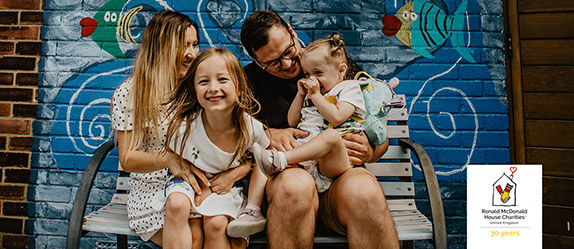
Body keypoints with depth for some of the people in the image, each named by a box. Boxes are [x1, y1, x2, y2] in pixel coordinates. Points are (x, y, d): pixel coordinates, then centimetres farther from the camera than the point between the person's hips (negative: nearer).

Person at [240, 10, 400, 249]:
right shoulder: (250, 79, 12)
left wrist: (369, 152, -7)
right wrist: (268, 135, -9)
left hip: (340, 174, 1)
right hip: (284, 174, 0)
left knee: (364, 191, -34)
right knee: (296, 185, -36)